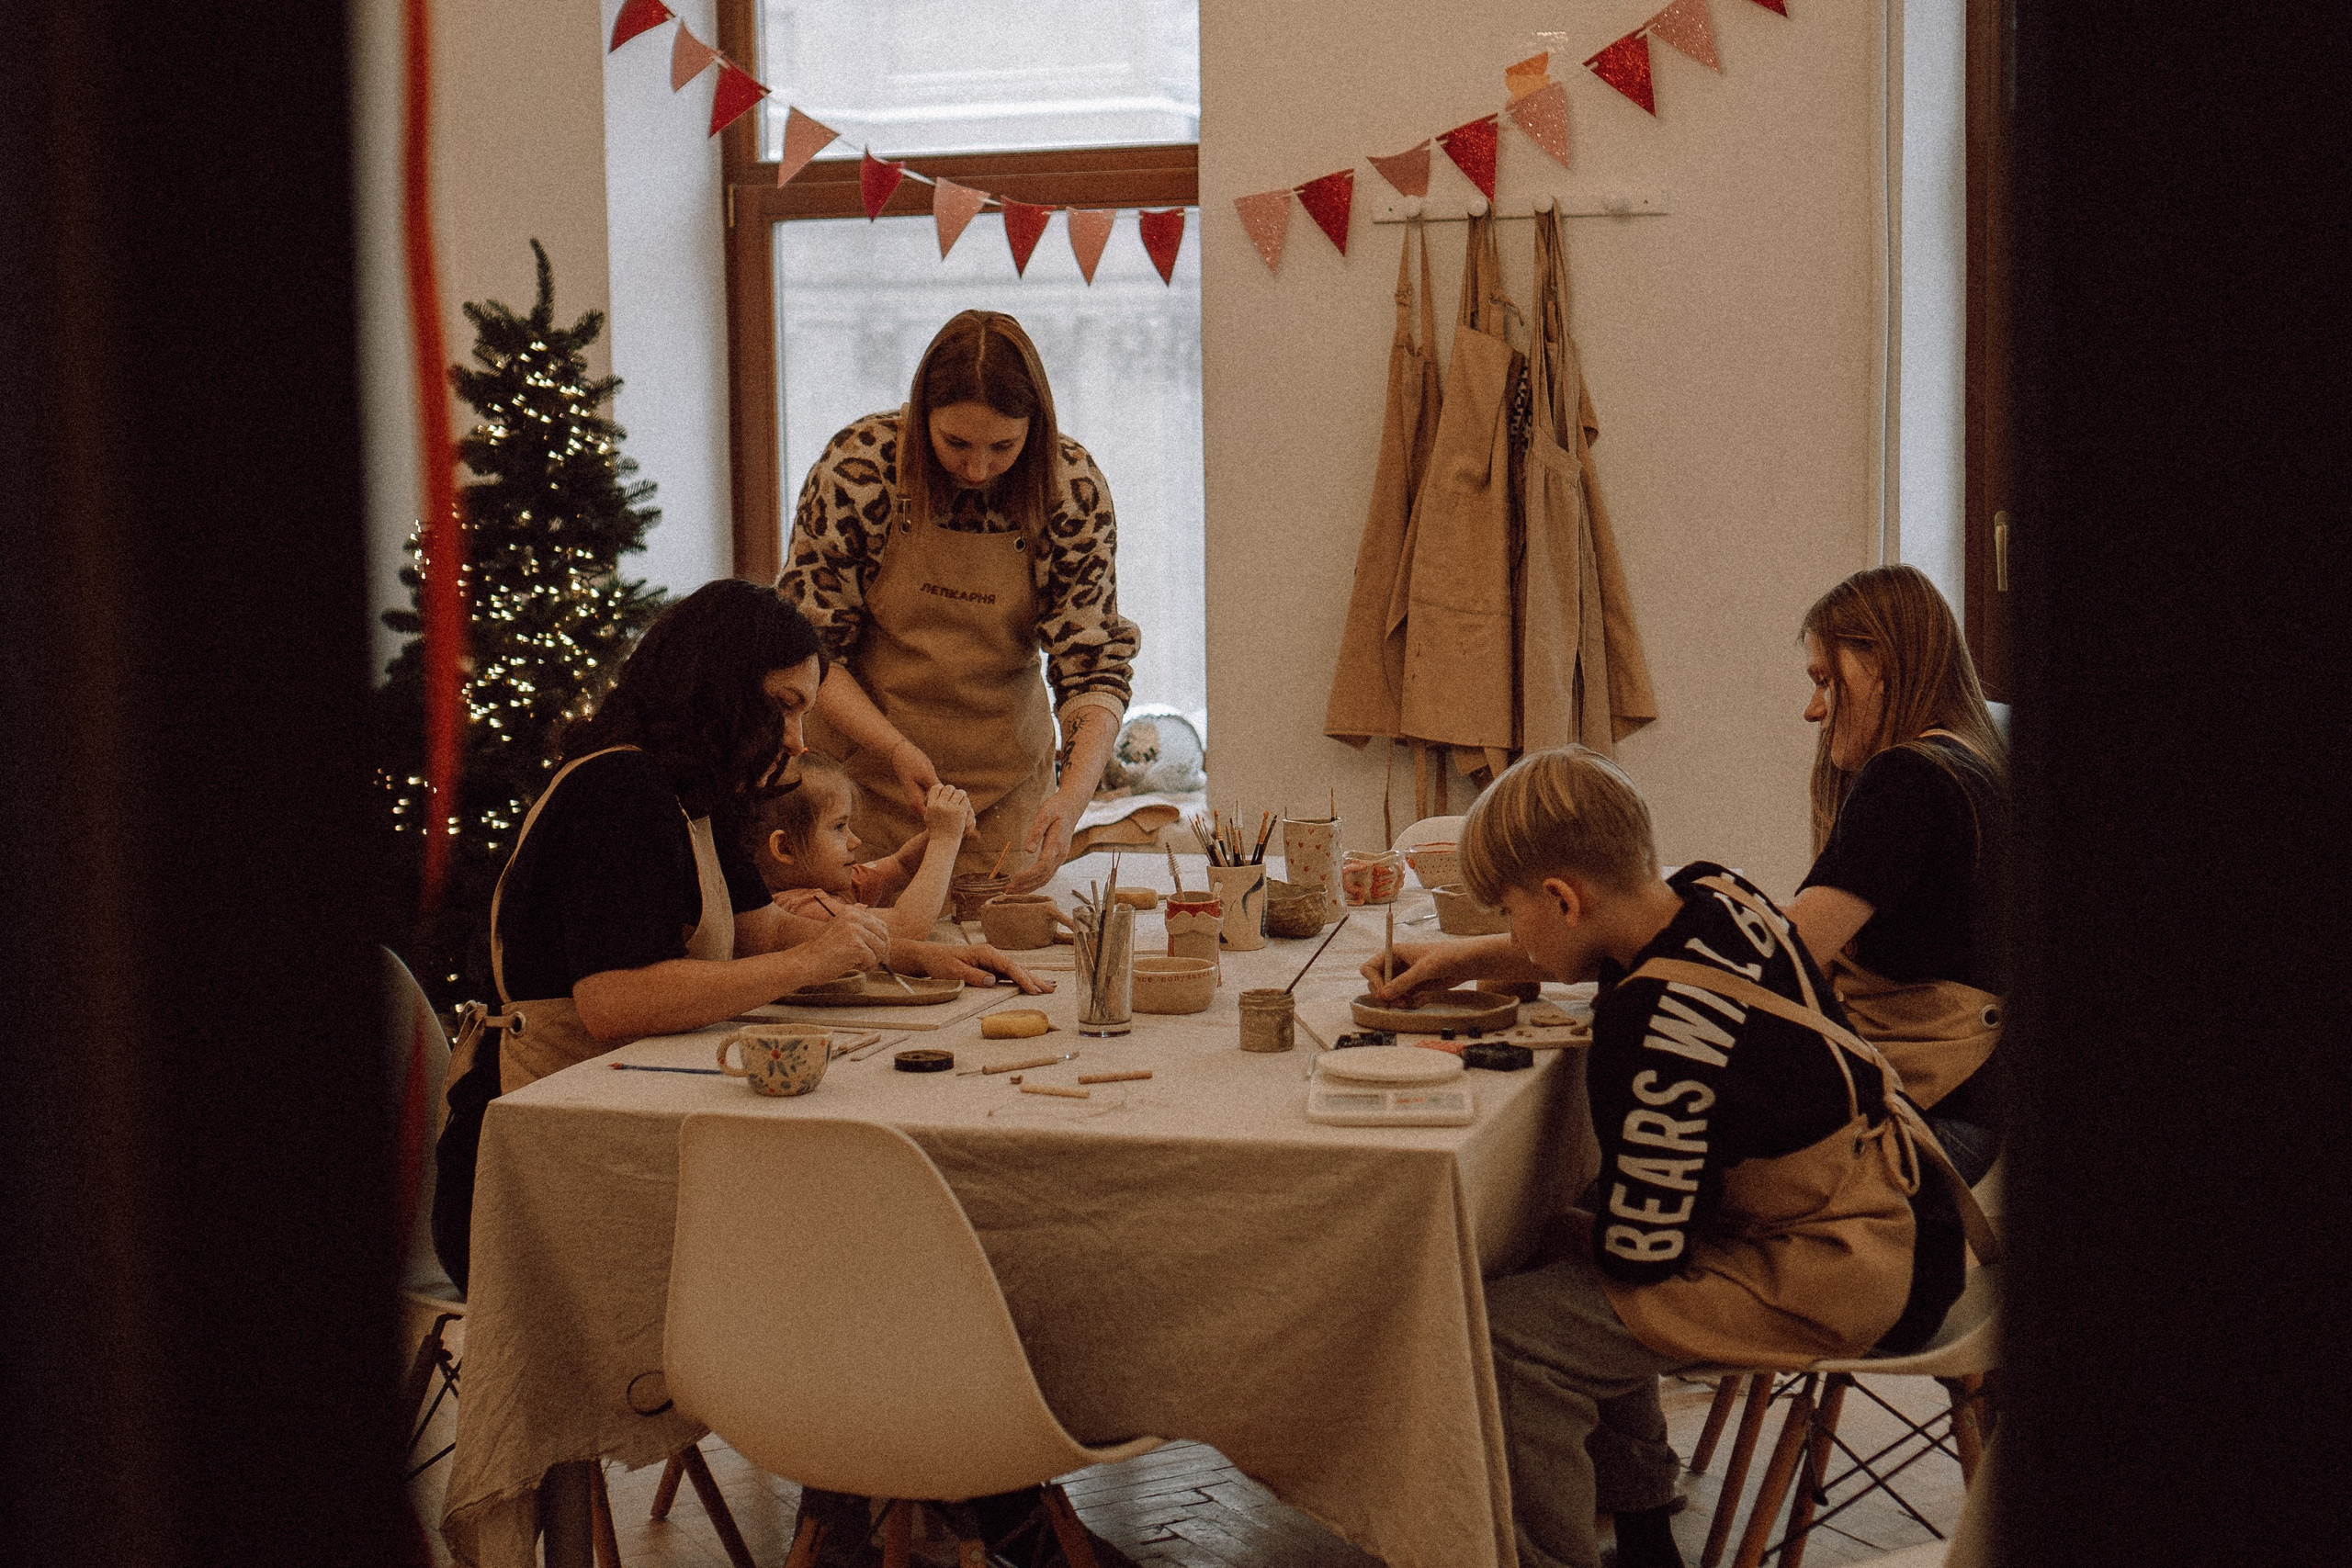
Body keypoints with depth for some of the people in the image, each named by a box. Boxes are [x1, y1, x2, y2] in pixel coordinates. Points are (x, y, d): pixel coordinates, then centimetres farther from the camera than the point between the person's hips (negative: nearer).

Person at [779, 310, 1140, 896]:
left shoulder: (1073, 488, -14)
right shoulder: (858, 467, -18)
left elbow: (1093, 664, -13)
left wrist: (1072, 798, -31)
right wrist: (897, 750, -27)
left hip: (1006, 778, 2)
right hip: (862, 765, -1)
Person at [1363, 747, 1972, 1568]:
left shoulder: (1656, 1034, -28)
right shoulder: (1714, 890, -2)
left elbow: (1641, 1248, -18)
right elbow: (1611, 945, 25)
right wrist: (1466, 958, 22)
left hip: (1827, 1283, -10)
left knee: (1508, 1331, -19)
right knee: (1554, 1255, 22)